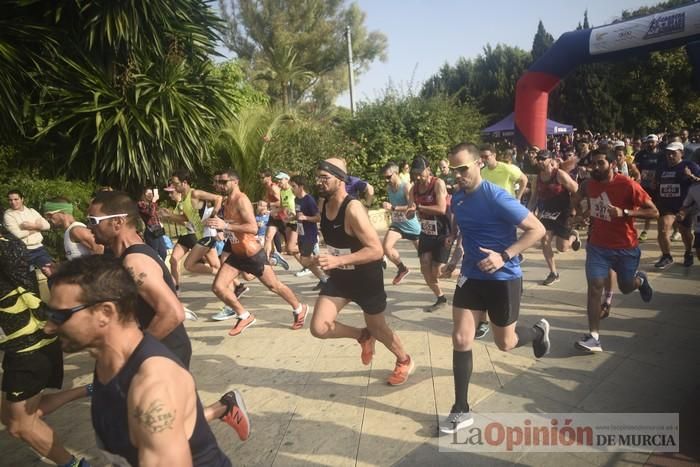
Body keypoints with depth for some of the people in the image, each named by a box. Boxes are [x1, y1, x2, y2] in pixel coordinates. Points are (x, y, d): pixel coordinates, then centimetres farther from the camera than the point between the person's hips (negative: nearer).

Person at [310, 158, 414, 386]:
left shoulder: (353, 209, -28)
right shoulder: (323, 206, -4)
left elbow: (376, 251, -32)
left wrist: (338, 260, -40)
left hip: (366, 277, -6)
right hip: (340, 276, 6)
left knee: (378, 328, 14)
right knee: (319, 328, -5)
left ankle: (405, 361, 44)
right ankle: (363, 336, 22)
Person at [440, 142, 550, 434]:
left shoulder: (496, 197, -21)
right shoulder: (457, 198, 2)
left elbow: (537, 229, -20)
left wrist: (505, 256, -29)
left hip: (503, 279, -5)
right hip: (471, 277, 6)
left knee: (505, 343, 11)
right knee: (460, 340, -1)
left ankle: (538, 332, 47)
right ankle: (461, 411, 11)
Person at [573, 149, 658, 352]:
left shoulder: (628, 185, -18)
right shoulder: (589, 184, -5)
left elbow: (654, 212, -16)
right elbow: (579, 195, 20)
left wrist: (625, 212, -30)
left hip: (626, 248, -2)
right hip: (597, 246, 2)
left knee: (626, 287, 15)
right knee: (594, 287, -10)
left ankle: (640, 279, 54)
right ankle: (594, 337, -8)